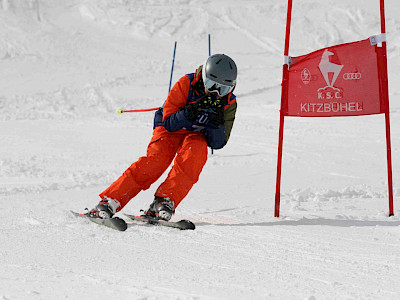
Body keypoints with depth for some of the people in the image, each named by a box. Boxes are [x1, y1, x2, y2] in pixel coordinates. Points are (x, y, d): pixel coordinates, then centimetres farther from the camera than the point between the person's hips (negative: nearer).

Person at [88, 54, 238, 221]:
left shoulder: (229, 104, -14)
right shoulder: (186, 84, -22)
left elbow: (217, 143, -14)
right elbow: (168, 122, -23)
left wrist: (217, 123, -34)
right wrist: (190, 112, -40)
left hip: (196, 135, 2)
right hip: (170, 130, -2)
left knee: (196, 151, -32)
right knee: (156, 160, -27)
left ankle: (164, 202, -34)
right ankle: (109, 202, -28)